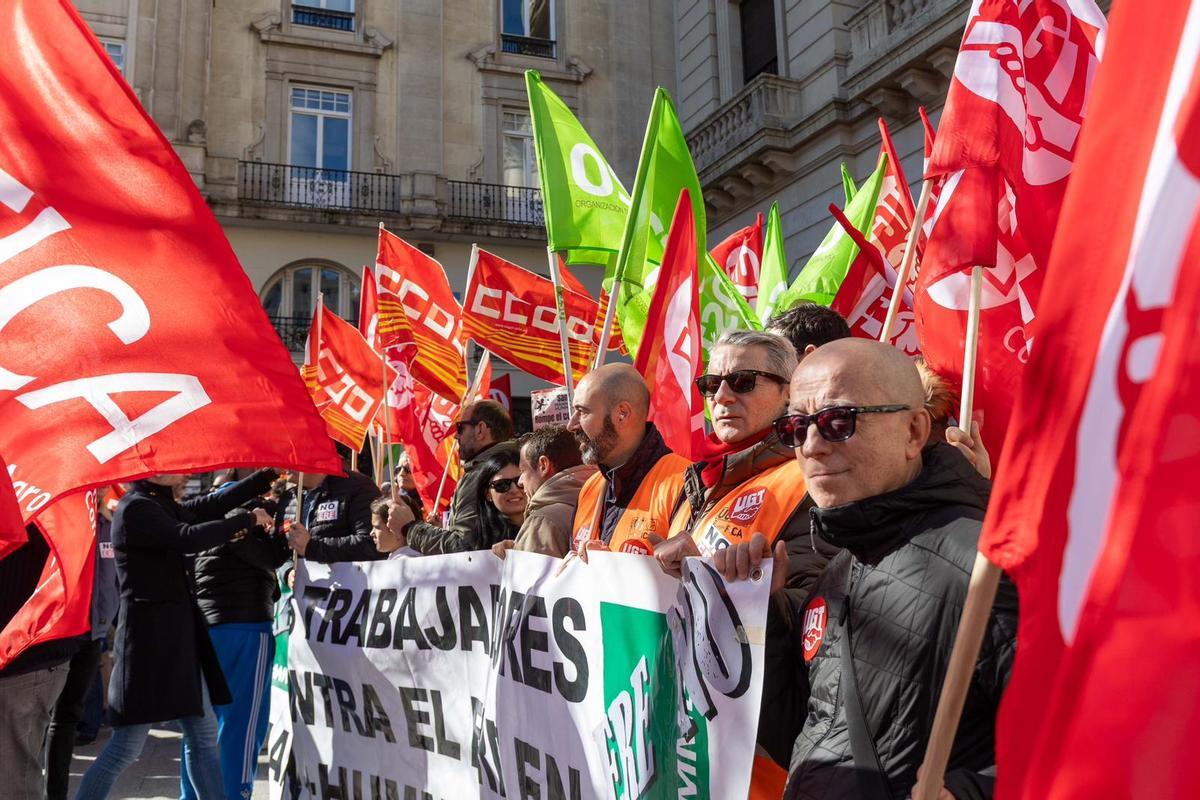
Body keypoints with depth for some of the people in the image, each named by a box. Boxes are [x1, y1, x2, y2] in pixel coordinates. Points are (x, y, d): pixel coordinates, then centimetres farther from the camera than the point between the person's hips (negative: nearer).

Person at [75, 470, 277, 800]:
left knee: (204, 737, 11)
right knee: (127, 746, -3)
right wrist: (248, 519, -15)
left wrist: (271, 473, 10)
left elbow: (213, 504, 11)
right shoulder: (135, 508, -13)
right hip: (149, 634, -9)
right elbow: (189, 538, -24)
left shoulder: (162, 506, 13)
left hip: (177, 632, 9)